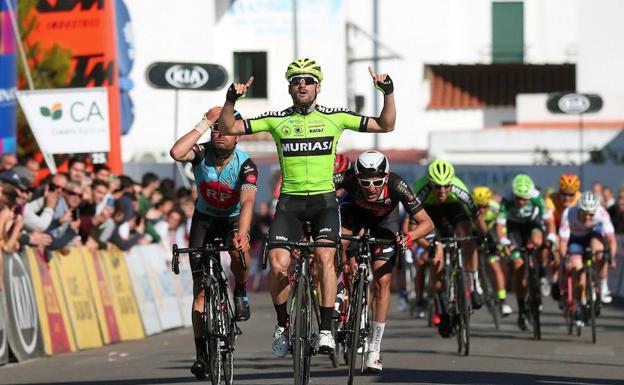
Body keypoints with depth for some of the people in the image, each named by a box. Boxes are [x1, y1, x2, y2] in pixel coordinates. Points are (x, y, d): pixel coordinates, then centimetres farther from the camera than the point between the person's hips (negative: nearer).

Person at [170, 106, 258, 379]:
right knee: (201, 288, -8)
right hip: (204, 220, 1)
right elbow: (176, 153, -39)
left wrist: (241, 234, -52)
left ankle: (241, 293, -8)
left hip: (233, 219, -1)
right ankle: (201, 353, -4)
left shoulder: (245, 165, -21)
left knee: (239, 248, -38)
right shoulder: (202, 153, -16)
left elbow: (247, 203, -35)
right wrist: (204, 124, -33)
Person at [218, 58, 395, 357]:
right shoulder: (277, 120, 4)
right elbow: (227, 128, 2)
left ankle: (326, 329, -17)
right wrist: (232, 99, -13)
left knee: (325, 256, -24)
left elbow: (385, 126, 6)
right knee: (278, 267, -15)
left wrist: (388, 93, -7)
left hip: (324, 200, -1)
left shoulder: (335, 118, 4)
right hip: (290, 201, 1)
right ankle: (282, 323, 11)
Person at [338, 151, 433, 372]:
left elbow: (426, 223, -32)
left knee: (382, 281, -9)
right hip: (355, 211, 0)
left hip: (385, 219, 0)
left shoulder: (396, 186, -38)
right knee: (341, 243, -32)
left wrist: (411, 236, -52)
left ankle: (374, 349, -1)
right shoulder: (349, 179, -38)